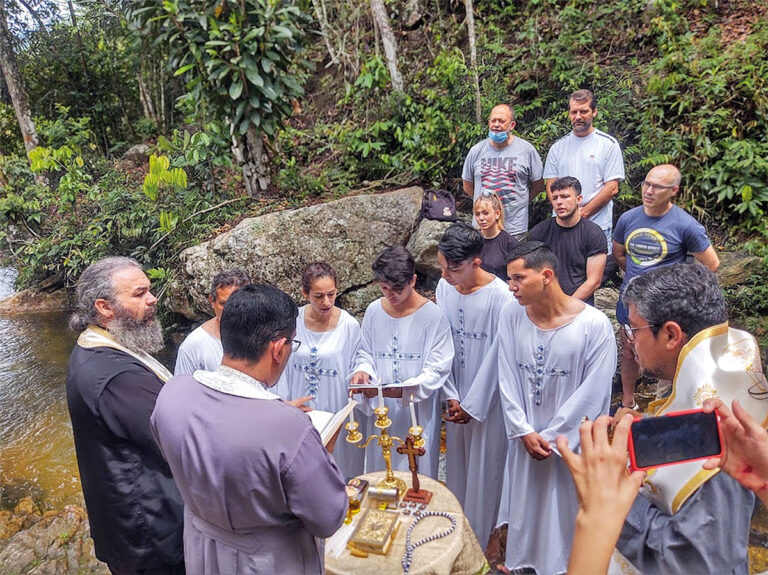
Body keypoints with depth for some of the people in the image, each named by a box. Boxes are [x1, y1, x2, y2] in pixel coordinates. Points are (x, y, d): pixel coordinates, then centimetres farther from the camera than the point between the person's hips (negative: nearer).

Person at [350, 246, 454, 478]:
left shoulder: (432, 315, -13)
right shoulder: (374, 311, 1)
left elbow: (437, 371, -14)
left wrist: (400, 390, -26)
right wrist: (362, 371, -11)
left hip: (418, 412, -4)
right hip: (381, 412, 4)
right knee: (379, 469, 17)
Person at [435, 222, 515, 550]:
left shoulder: (501, 297, -20)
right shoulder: (444, 287, -3)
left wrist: (473, 405, -10)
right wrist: (451, 396, -2)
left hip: (488, 399, -5)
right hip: (457, 399, 5)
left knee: (484, 470, 8)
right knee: (456, 465, 17)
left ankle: (480, 543, 28)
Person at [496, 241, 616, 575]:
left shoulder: (594, 325, -19)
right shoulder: (511, 316, -8)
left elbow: (592, 393, -16)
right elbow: (507, 379, -4)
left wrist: (551, 436, -12)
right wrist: (524, 432, -8)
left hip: (572, 440, -3)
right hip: (525, 437, 4)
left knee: (566, 505, 14)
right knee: (524, 499, 20)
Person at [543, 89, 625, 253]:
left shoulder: (608, 144, 2)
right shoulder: (558, 147, 11)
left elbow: (612, 188, -4)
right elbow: (551, 186, 8)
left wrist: (583, 213, -12)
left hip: (597, 226, -2)